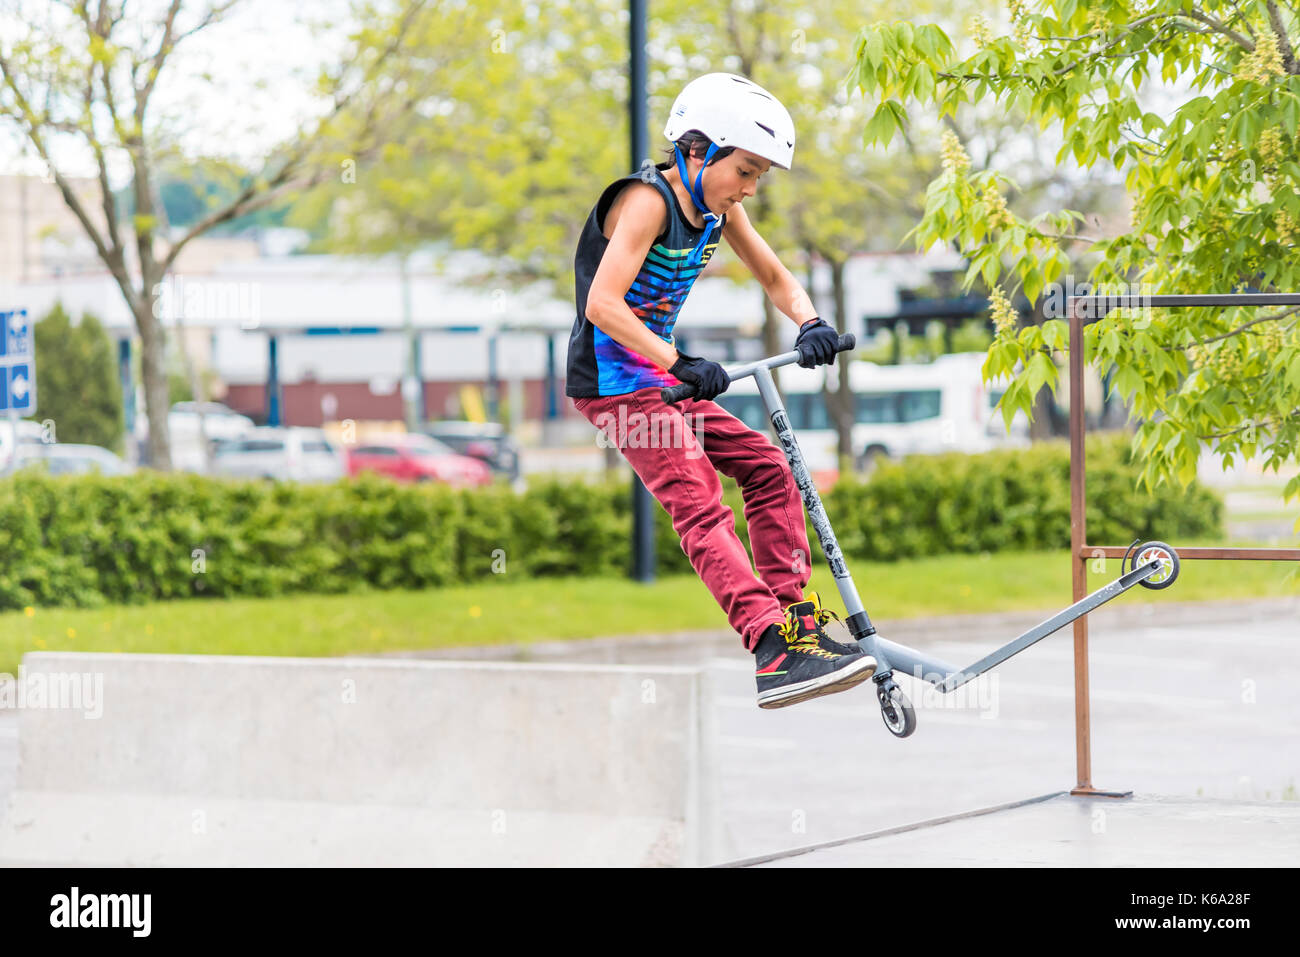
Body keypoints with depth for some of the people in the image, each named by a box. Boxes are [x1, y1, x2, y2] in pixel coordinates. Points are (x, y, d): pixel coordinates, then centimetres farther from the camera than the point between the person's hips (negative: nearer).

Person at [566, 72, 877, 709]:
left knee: (768, 470, 5)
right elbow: (603, 306, -28)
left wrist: (810, 324, -6)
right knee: (699, 503, -20)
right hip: (613, 380, -9)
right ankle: (775, 654, -31)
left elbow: (778, 280, 16)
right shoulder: (647, 200, -19)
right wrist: (680, 364, -34)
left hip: (658, 373, 9)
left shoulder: (718, 208, 7)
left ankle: (796, 620, 9)